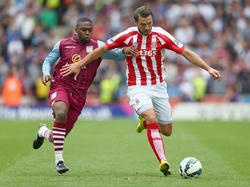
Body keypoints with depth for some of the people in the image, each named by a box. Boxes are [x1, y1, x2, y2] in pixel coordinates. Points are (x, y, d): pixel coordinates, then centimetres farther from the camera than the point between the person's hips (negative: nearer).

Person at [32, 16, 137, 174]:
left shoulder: (97, 46, 5)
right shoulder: (63, 45, 7)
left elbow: (116, 54, -3)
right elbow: (48, 61, 18)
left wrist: (124, 51, -26)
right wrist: (46, 73, -2)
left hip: (79, 95, 2)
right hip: (60, 86, -1)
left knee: (58, 138, 3)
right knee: (61, 114, -36)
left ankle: (44, 131, 44)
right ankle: (59, 159, -25)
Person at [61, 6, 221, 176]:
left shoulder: (161, 36, -9)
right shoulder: (127, 36, -10)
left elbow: (187, 53, -5)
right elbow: (102, 50, 2)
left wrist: (208, 68, -13)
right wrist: (79, 65, 5)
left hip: (158, 87, 3)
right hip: (137, 87, -3)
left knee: (167, 131, 5)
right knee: (152, 119, -28)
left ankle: (145, 120, 38)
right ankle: (163, 161, -28)